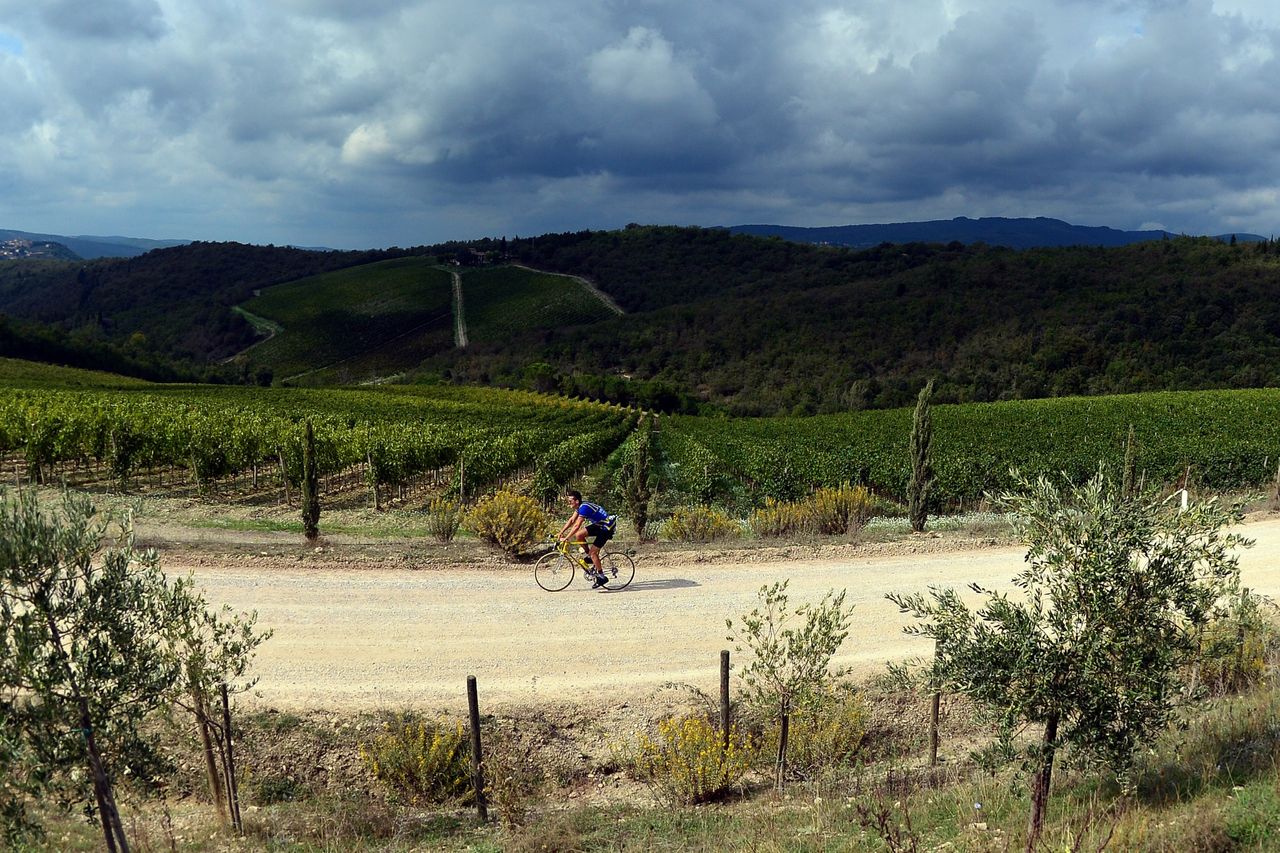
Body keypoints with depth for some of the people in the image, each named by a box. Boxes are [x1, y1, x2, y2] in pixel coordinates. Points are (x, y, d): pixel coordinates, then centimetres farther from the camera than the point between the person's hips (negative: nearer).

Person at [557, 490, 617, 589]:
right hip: (598, 525, 9)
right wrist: (561, 533, 4)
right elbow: (571, 520, 9)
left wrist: (565, 538, -24)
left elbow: (576, 526, -28)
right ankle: (589, 555, 13)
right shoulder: (580, 506, 3)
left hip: (607, 527, -9)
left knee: (593, 552, -9)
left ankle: (601, 577, 0)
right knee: (578, 535, -2)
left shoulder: (584, 508, -25)